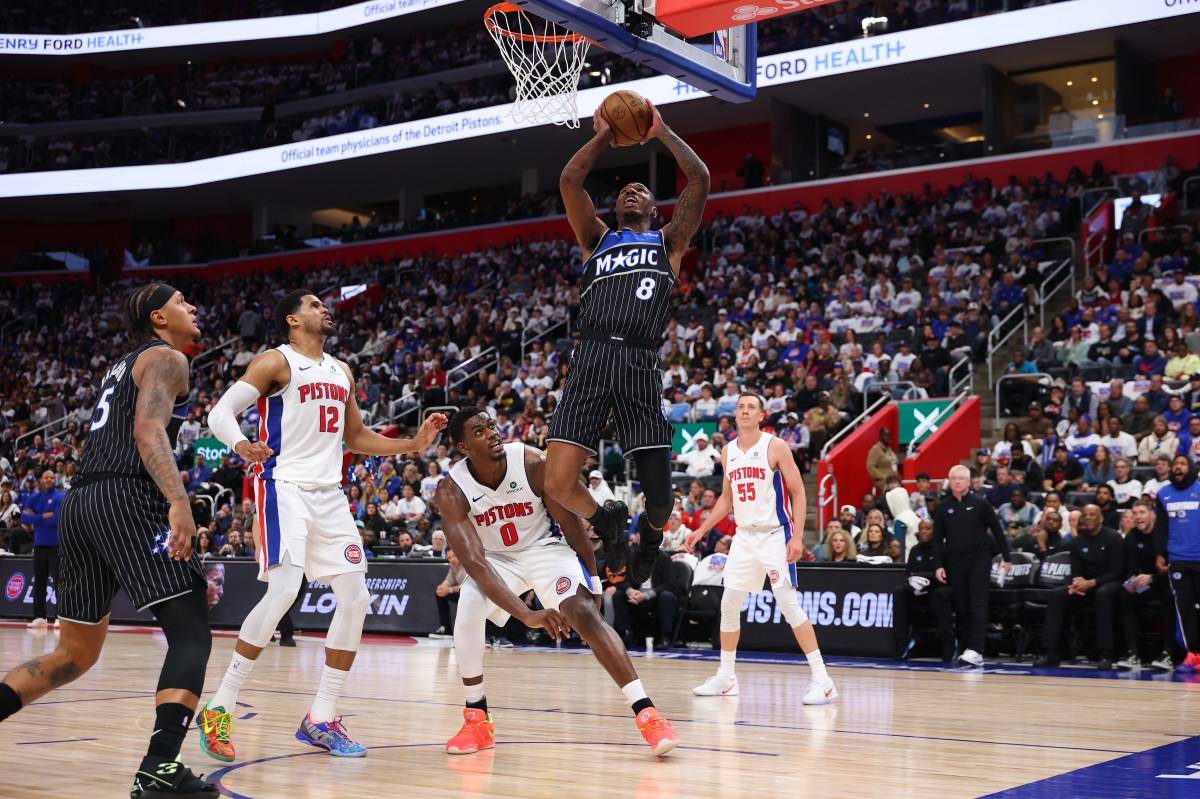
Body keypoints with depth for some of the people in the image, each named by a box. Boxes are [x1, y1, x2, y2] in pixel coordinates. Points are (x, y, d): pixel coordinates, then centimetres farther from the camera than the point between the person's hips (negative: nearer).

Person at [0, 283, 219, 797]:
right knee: (191, 633, -10)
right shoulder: (166, 358, 3)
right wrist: (178, 500, -28)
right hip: (126, 499, -9)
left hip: (78, 504, 9)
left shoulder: (122, 366, 30)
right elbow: (148, 431, -14)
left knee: (76, 653, 17)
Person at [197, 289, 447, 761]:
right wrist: (241, 444, -33)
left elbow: (356, 438, 28)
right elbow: (220, 412, -11)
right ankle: (218, 711, -12)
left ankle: (321, 719, 11)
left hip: (328, 493, 7)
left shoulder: (341, 372, 19)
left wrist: (413, 444, 15)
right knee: (283, 591, -22)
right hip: (285, 487, -7)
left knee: (355, 598, 1)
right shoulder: (276, 362, -2)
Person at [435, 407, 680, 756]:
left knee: (585, 613, -23)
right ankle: (477, 721, -6)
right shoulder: (452, 491, -23)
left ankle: (647, 714, -26)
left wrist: (593, 580, -2)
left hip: (545, 547, -1)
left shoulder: (533, 463, -23)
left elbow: (571, 523, -9)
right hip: (494, 558, 1)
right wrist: (525, 614, -42)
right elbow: (473, 561, -31)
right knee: (467, 616, -26)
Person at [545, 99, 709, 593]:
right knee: (559, 486, -12)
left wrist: (661, 132, 22)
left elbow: (700, 179, 13)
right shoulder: (597, 239, 25)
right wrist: (603, 137, 22)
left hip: (640, 366, -1)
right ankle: (608, 522, 21)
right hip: (590, 361, 1)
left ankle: (650, 532, 34)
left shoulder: (669, 242, 22)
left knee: (659, 494, -4)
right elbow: (569, 180, 13)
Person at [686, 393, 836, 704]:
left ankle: (822, 680, -8)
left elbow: (798, 493, -9)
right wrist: (703, 529, 15)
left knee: (788, 604, -12)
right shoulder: (728, 452, 9)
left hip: (774, 535, -6)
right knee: (729, 605, 7)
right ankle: (726, 678, 21)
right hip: (744, 536, 6)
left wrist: (797, 537, -17)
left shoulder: (775, 447, -8)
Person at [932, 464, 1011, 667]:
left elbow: (997, 531, 4)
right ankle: (967, 648, 11)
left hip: (979, 561, -3)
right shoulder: (943, 508, 5)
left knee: (978, 606, -9)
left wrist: (1006, 558, 2)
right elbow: (937, 539, 7)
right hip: (954, 563, 3)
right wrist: (938, 565, 0)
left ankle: (976, 650, -16)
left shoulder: (980, 505, -1)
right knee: (962, 607, 5)